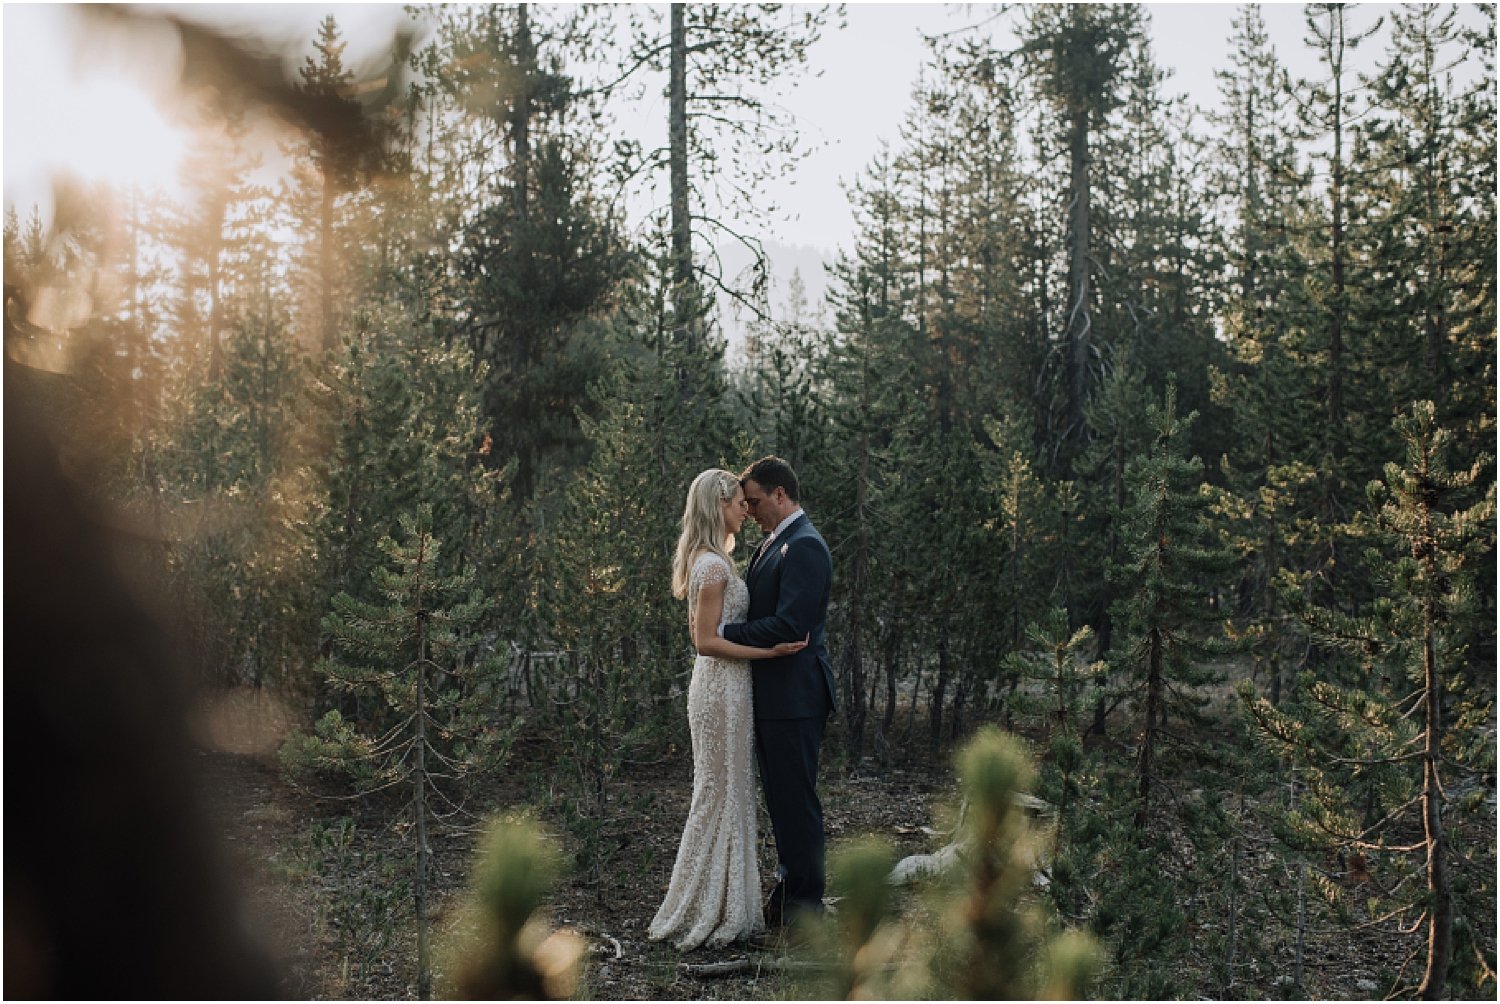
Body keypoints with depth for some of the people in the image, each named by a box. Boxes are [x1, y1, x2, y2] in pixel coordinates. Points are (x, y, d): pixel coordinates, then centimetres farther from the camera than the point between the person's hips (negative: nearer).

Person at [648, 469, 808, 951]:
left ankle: (713, 907, 21)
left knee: (724, 794, 14)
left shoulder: (704, 560, 13)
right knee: (722, 794, -3)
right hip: (723, 687, -10)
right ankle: (711, 913, 6)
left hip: (721, 685, 10)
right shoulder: (713, 566, -18)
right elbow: (706, 640, -20)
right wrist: (768, 652, -20)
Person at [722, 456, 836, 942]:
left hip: (795, 696, -10)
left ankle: (805, 915, 5)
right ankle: (787, 896, 29)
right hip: (772, 696, 10)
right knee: (780, 799, 18)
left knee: (797, 801, -3)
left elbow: (787, 626, -24)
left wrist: (723, 633, -17)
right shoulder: (773, 543, 16)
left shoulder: (804, 547, -17)